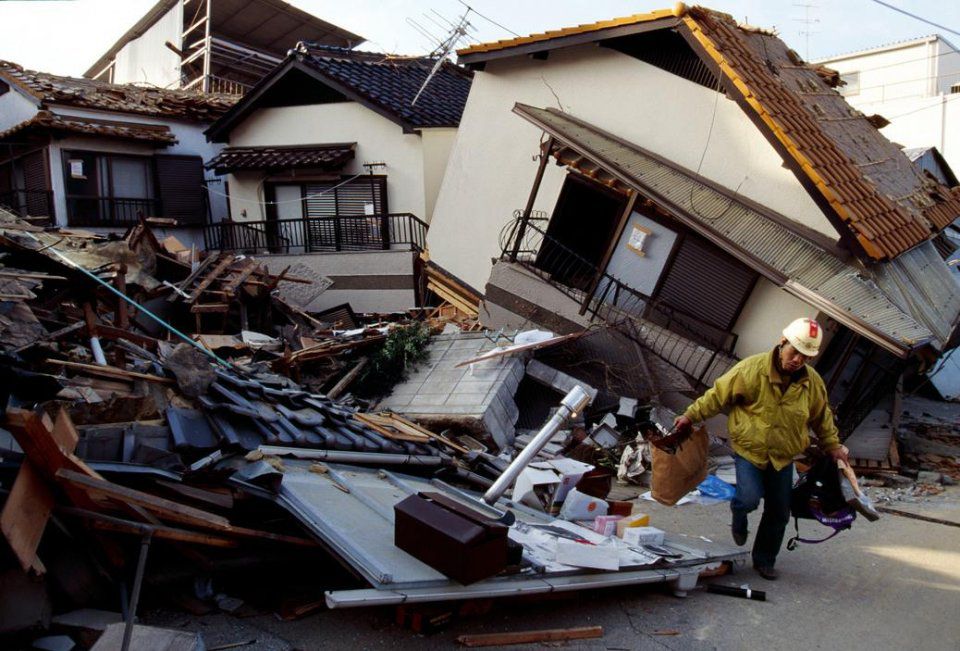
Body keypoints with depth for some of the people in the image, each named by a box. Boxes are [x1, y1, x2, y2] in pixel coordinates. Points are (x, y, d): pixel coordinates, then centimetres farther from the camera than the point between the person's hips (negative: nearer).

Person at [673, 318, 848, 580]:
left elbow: (822, 418, 14)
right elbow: (718, 394, -11)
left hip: (783, 457, 4)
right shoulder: (752, 369, -18)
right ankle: (739, 518, 17)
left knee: (779, 513, 8)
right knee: (750, 499, -21)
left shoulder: (813, 382, -4)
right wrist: (690, 416, -9)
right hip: (749, 450, -4)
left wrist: (833, 446, 16)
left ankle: (764, 560, 29)